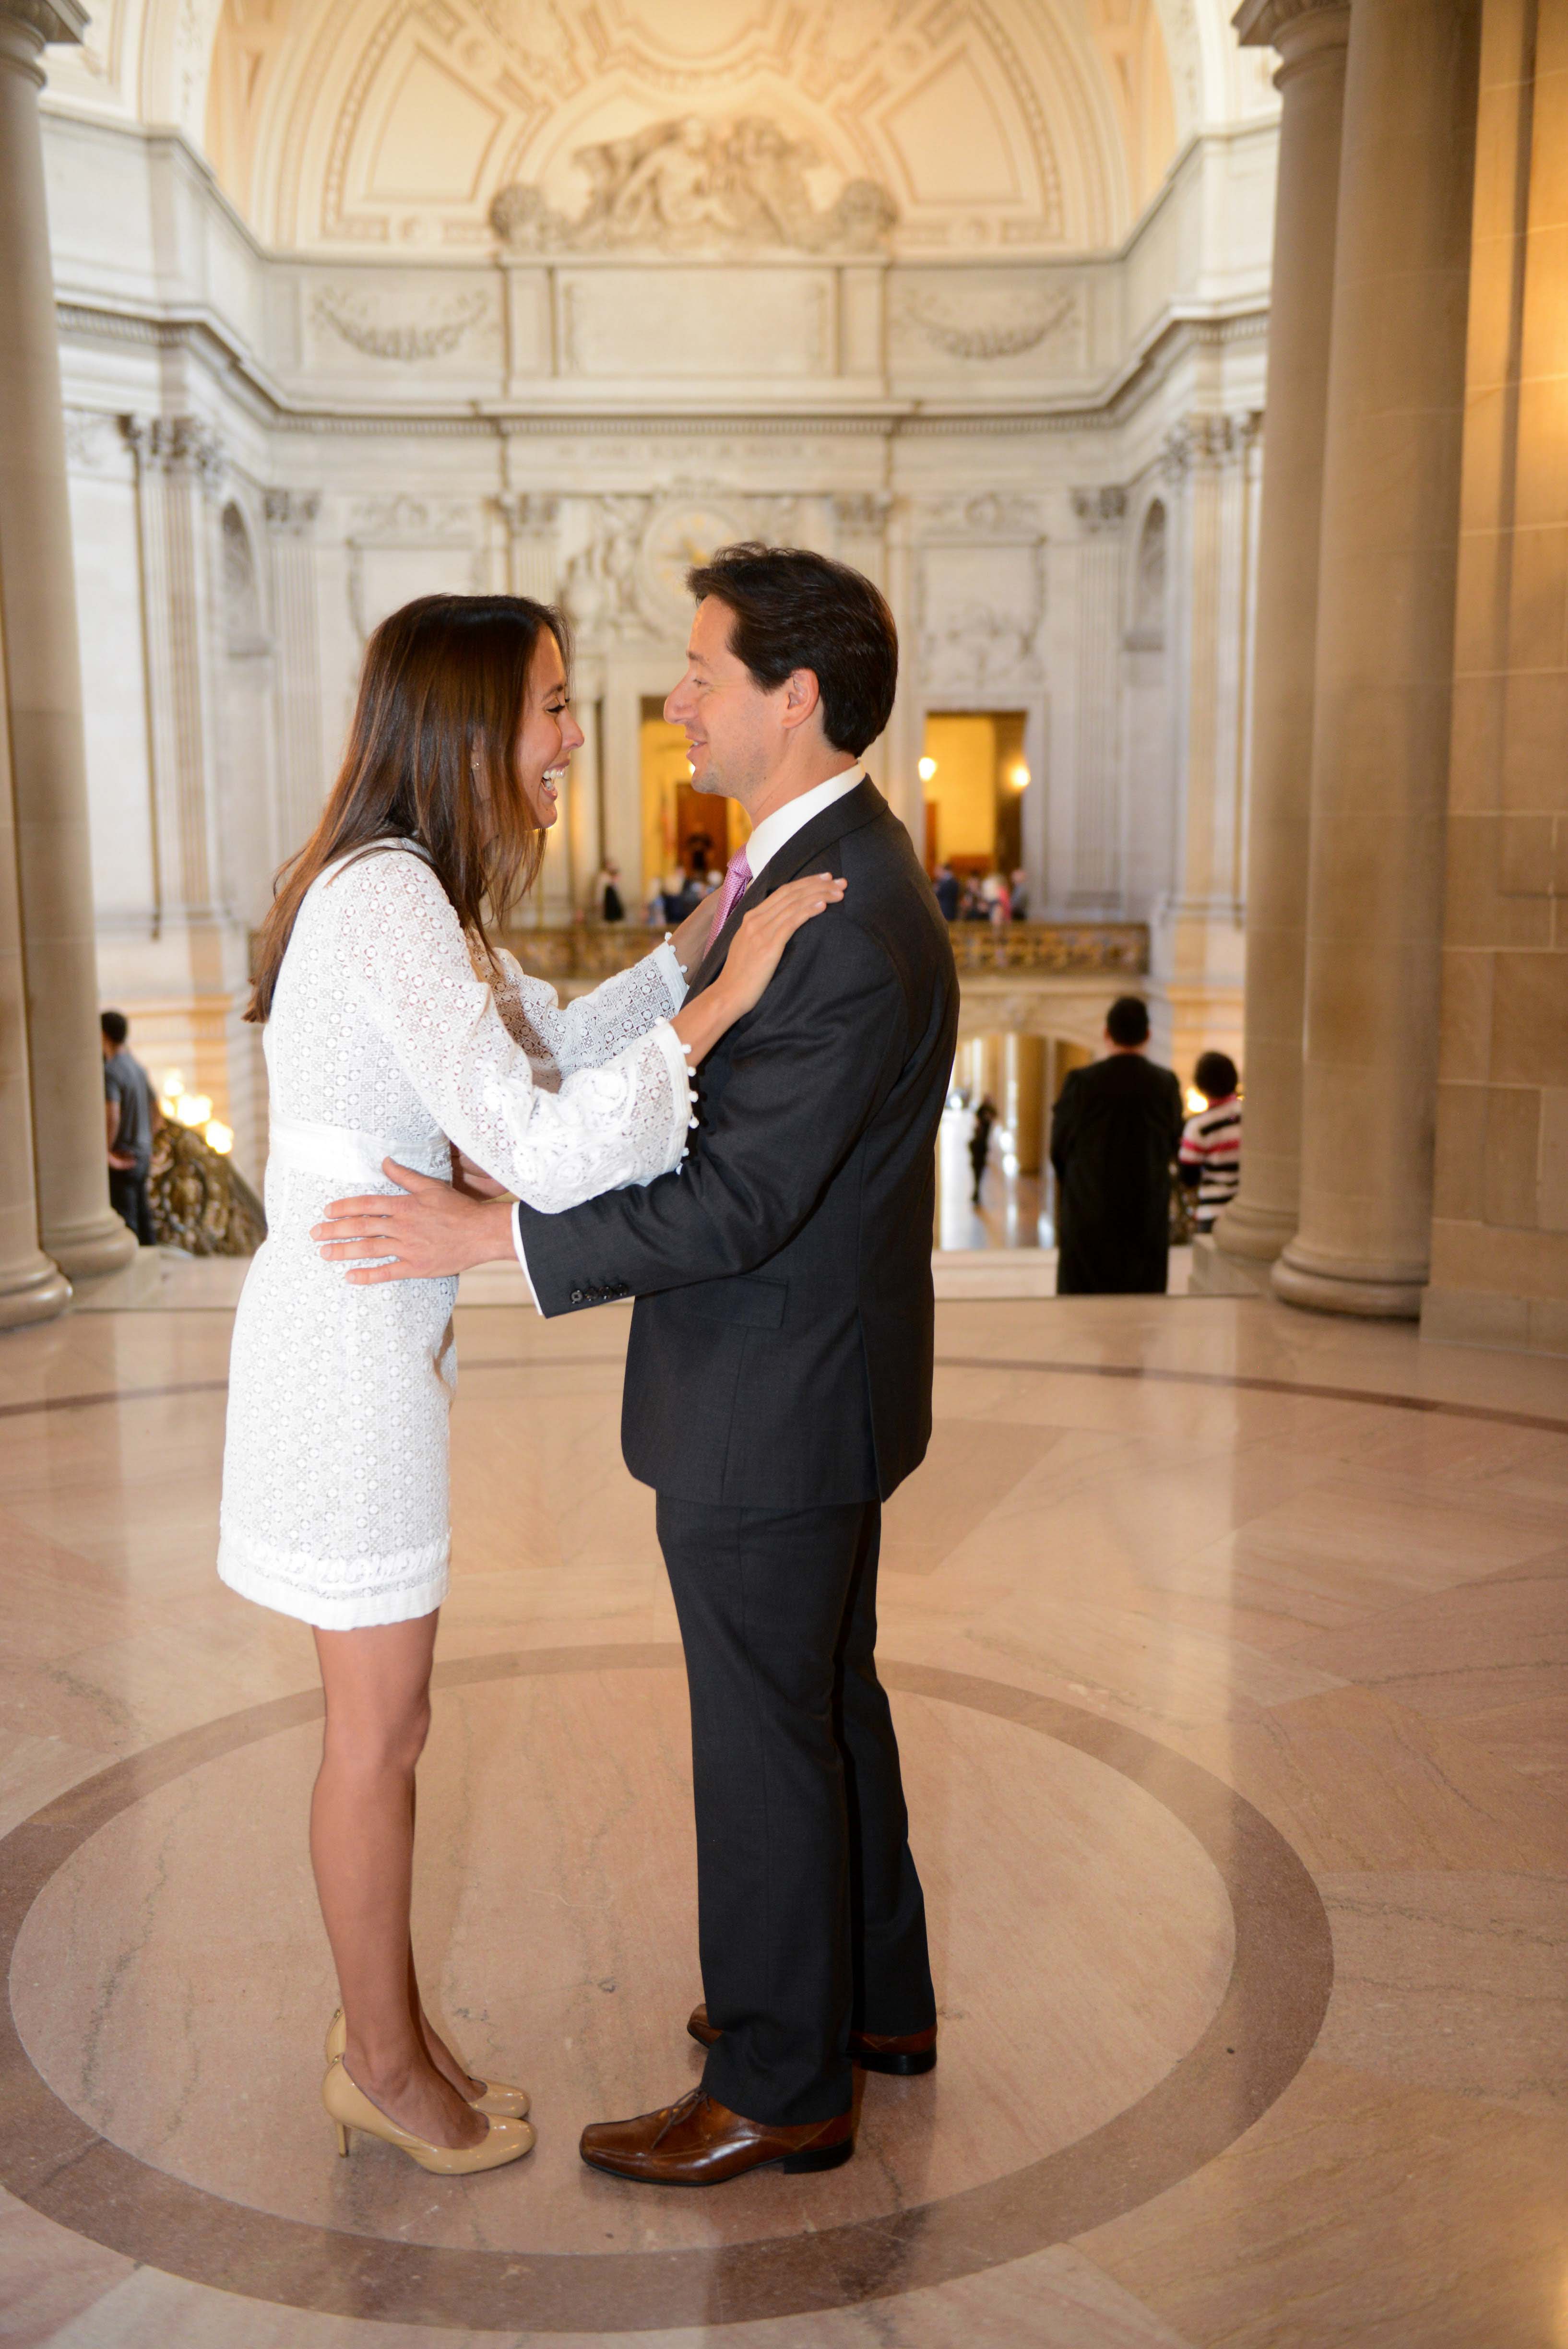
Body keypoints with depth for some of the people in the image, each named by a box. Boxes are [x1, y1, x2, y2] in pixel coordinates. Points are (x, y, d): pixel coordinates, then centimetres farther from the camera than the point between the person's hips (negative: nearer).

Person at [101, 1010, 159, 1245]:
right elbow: (157, 1118, 16)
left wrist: (104, 1152, -18)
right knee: (143, 1219, 15)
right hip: (143, 1157, 8)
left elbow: (112, 1118, -29)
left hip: (120, 1161, -8)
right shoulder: (139, 1068, 9)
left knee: (125, 1224, -2)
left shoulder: (110, 1072, -16)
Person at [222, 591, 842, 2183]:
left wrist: (707, 931, 13)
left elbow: (554, 1045, 19)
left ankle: (380, 2023, 37)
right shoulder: (386, 899, -21)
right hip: (350, 1344, -10)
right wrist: (725, 994, -23)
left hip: (373, 1330, 10)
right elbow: (545, 1150, -28)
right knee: (379, 1727, 7)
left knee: (379, 1716, 20)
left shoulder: (417, 893, 10)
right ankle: (385, 2065, 28)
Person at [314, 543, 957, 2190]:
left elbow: (743, 1204, -27)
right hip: (803, 1380, 10)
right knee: (826, 1695, 22)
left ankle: (779, 2085, 27)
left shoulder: (855, 929, -26)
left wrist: (490, 1236, -24)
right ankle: (872, 1995, 42)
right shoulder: (807, 861, 7)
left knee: (765, 1738, 6)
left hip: (773, 1407, -10)